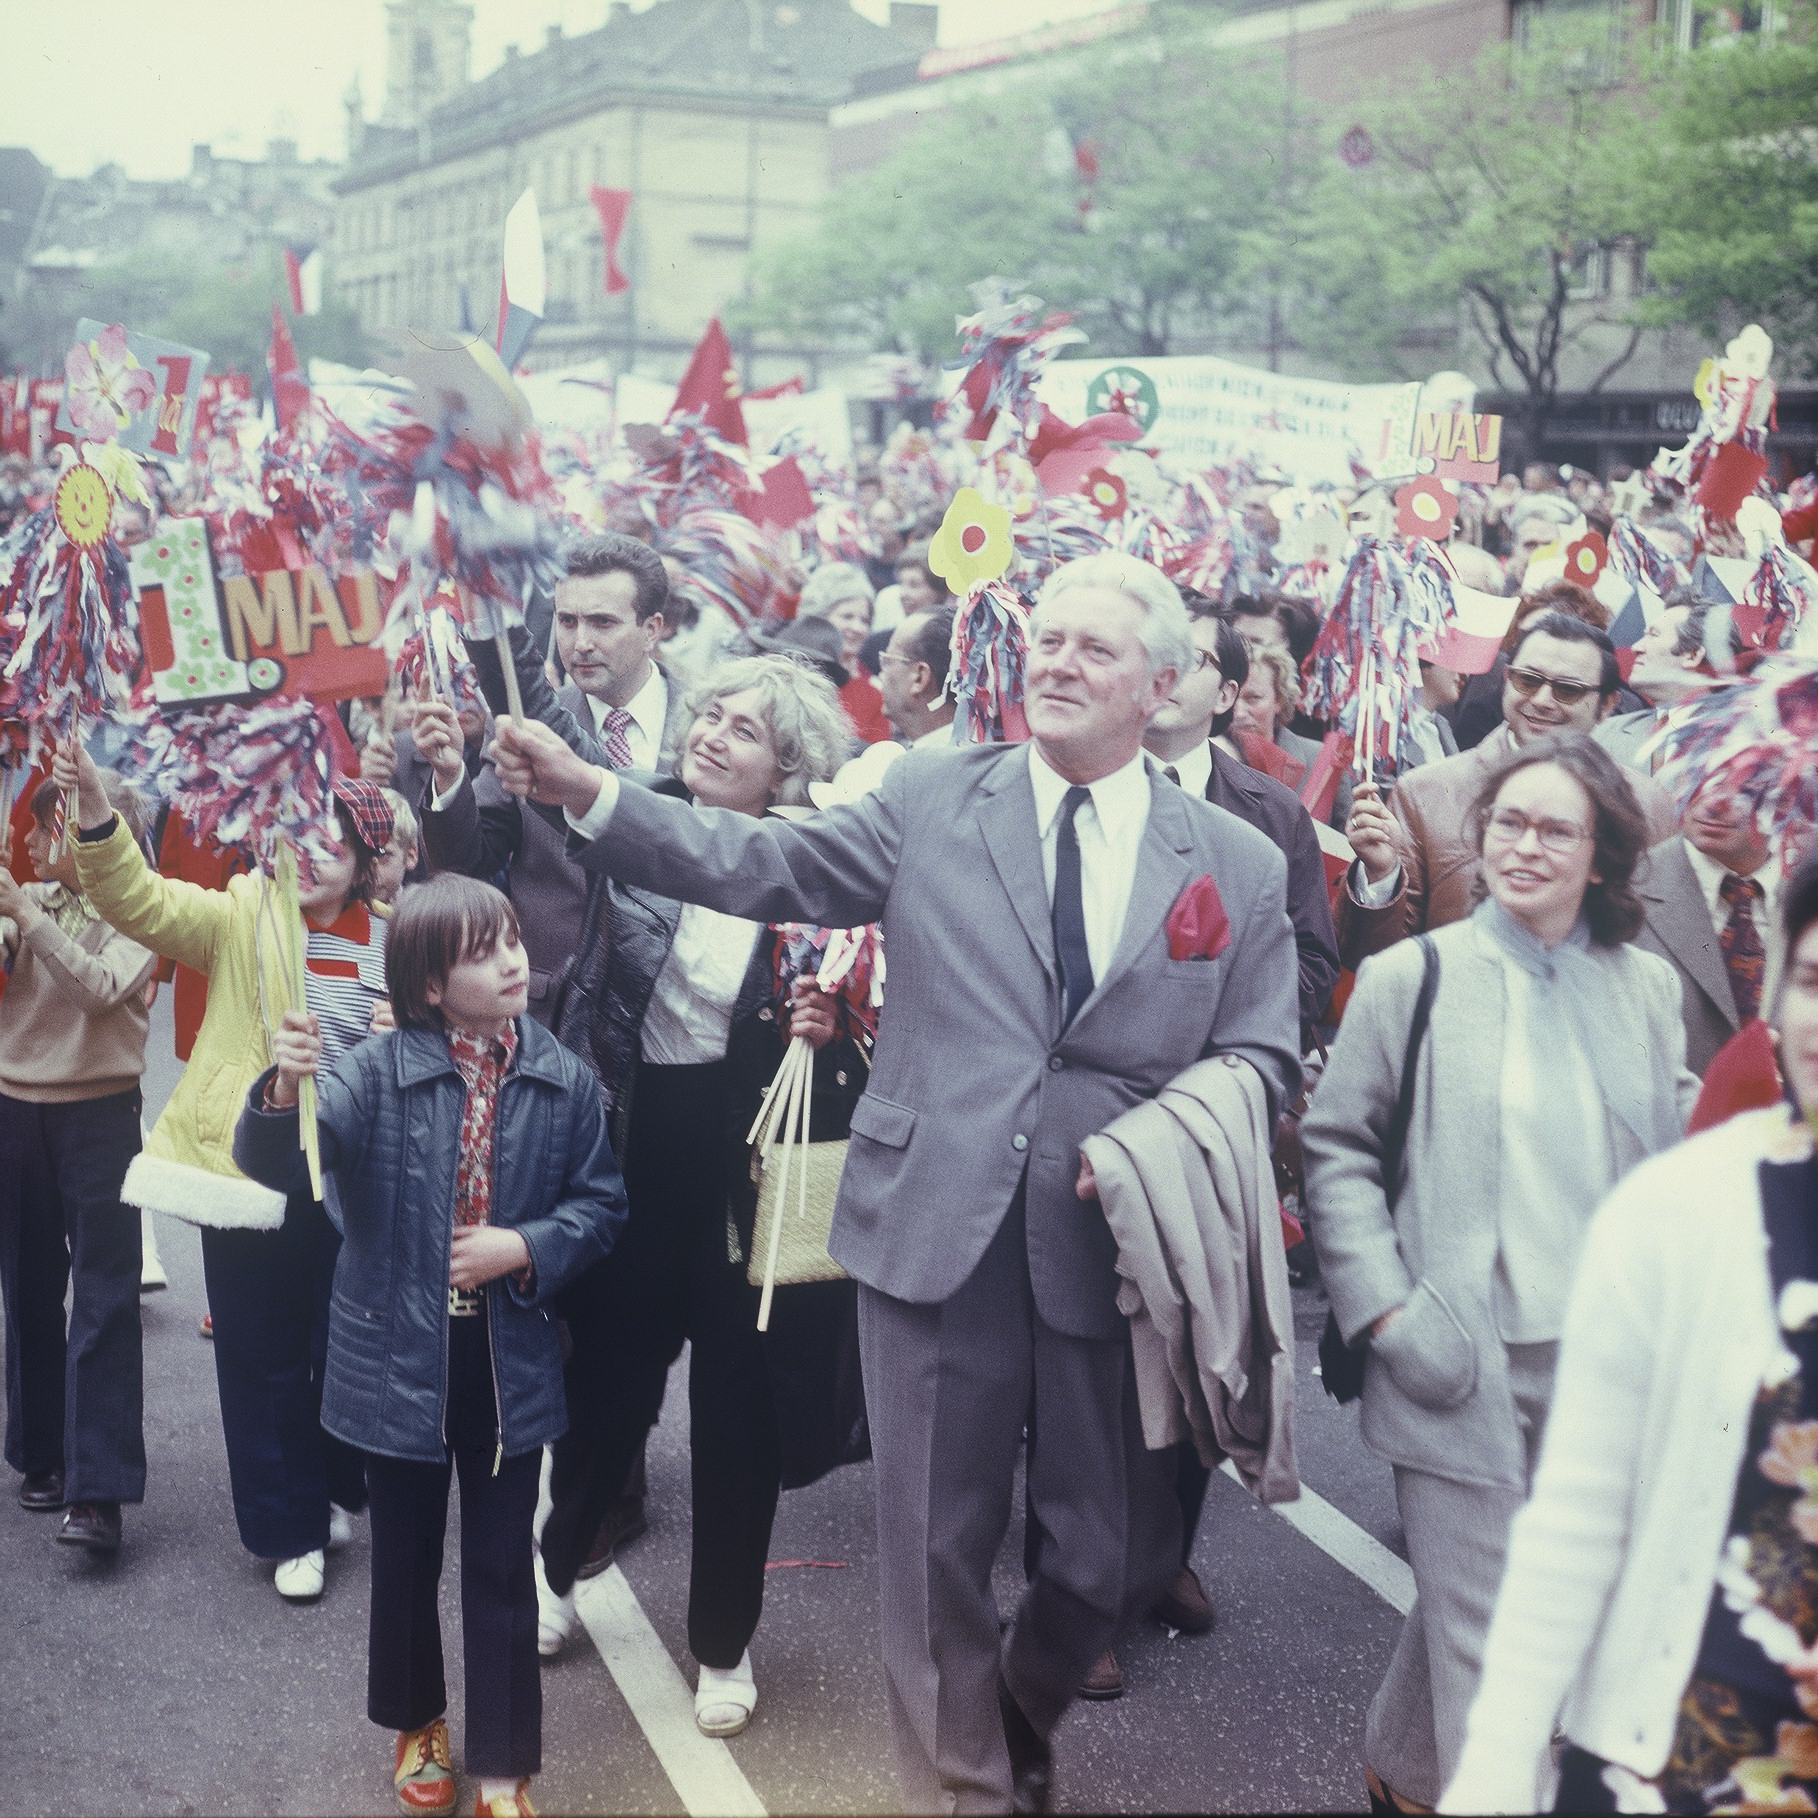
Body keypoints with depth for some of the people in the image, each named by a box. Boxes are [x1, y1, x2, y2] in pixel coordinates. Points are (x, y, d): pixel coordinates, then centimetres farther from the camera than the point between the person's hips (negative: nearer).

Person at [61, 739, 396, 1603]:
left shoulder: (391, 942, 2)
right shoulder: (243, 916, -4)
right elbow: (140, 900, -17)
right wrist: (95, 811, -33)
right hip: (250, 1172, -2)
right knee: (261, 1356, 6)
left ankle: (334, 1491, 37)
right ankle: (291, 1530, 20)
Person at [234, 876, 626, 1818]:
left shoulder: (563, 1080, -7)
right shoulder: (378, 1070, -12)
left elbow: (600, 1204, 2)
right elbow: (275, 1166, -23)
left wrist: (525, 1249, -16)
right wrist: (286, 1088, -44)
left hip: (510, 1360, 1)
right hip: (400, 1358, 0)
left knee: (502, 1566, 8)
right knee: (406, 1554, 17)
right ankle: (416, 1722, 40)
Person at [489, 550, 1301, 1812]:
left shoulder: (1241, 865, 5)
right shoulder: (933, 798, 3)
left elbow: (1264, 1058, 4)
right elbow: (768, 864, -4)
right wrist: (589, 793, -15)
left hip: (1116, 1241, 1)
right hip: (938, 1227, -1)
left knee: (1122, 1549, 12)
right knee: (940, 1544, 9)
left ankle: (1021, 1717, 44)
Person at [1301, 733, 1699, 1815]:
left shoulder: (1646, 987, 8)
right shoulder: (1415, 976, -3)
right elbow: (1336, 1148, -1)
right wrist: (1385, 1310, -10)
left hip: (1601, 1364, 4)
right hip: (1464, 1362, -4)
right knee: (1485, 1637, -2)